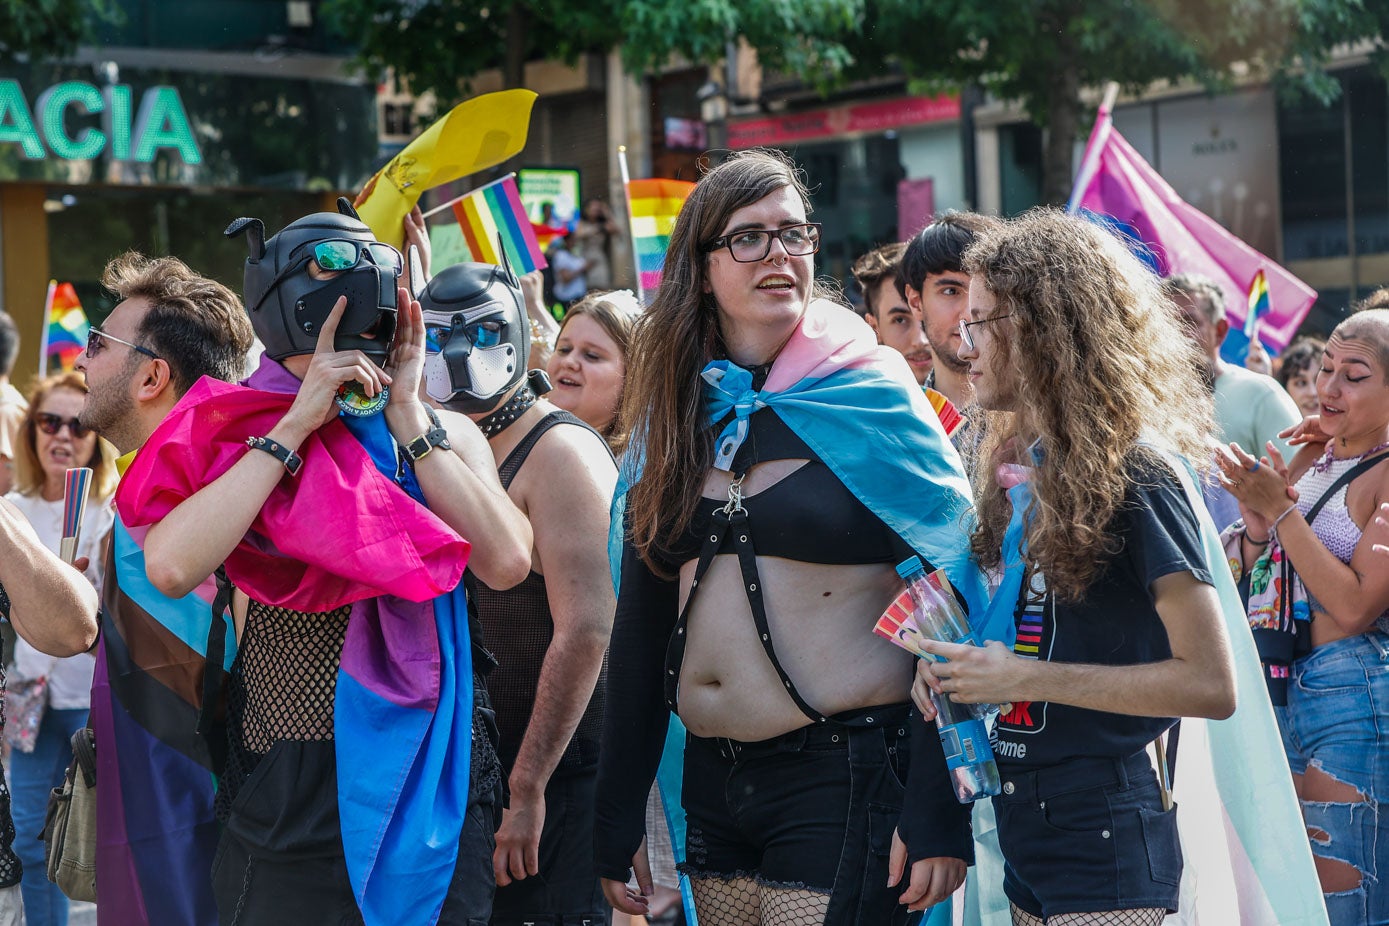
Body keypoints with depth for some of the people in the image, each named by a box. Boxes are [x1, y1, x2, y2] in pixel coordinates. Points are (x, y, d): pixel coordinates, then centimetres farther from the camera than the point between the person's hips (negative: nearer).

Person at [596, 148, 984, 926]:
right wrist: (619, 827, 11)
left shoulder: (868, 397, -5)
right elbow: (641, 627, 13)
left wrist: (939, 815, -15)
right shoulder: (676, 420, 9)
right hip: (713, 782, 5)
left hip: (847, 777, -5)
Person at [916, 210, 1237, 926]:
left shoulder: (1133, 474, -14)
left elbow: (1209, 684, -19)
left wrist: (1028, 679, -19)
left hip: (1103, 840, -8)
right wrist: (956, 667, 4)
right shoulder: (1026, 468, 12)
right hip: (1024, 833, 8)